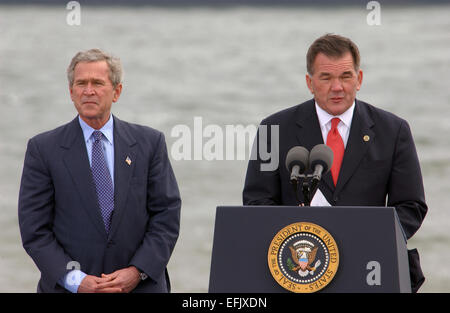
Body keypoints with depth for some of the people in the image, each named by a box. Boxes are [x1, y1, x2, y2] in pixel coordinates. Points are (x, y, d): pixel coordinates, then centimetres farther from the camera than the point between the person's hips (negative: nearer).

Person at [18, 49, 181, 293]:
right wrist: (76, 280, -14)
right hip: (68, 288, -1)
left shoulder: (149, 142, 4)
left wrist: (137, 271, -11)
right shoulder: (43, 149, 0)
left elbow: (167, 213, 1)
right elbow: (34, 229, -4)